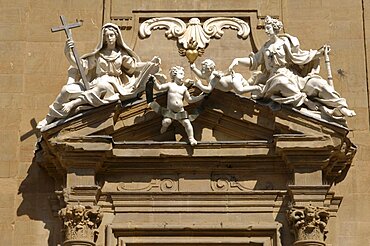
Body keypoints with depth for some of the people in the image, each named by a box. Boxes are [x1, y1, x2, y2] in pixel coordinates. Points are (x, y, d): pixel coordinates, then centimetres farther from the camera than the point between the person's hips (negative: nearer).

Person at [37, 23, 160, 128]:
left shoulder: (122, 54, 15)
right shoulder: (98, 54, 16)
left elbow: (134, 66, 13)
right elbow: (81, 64, 9)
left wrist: (151, 63, -3)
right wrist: (68, 54, -7)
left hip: (112, 85, -2)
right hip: (95, 84, 2)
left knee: (102, 85, -43)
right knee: (67, 89, -22)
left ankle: (73, 103, -37)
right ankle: (49, 118, -14)